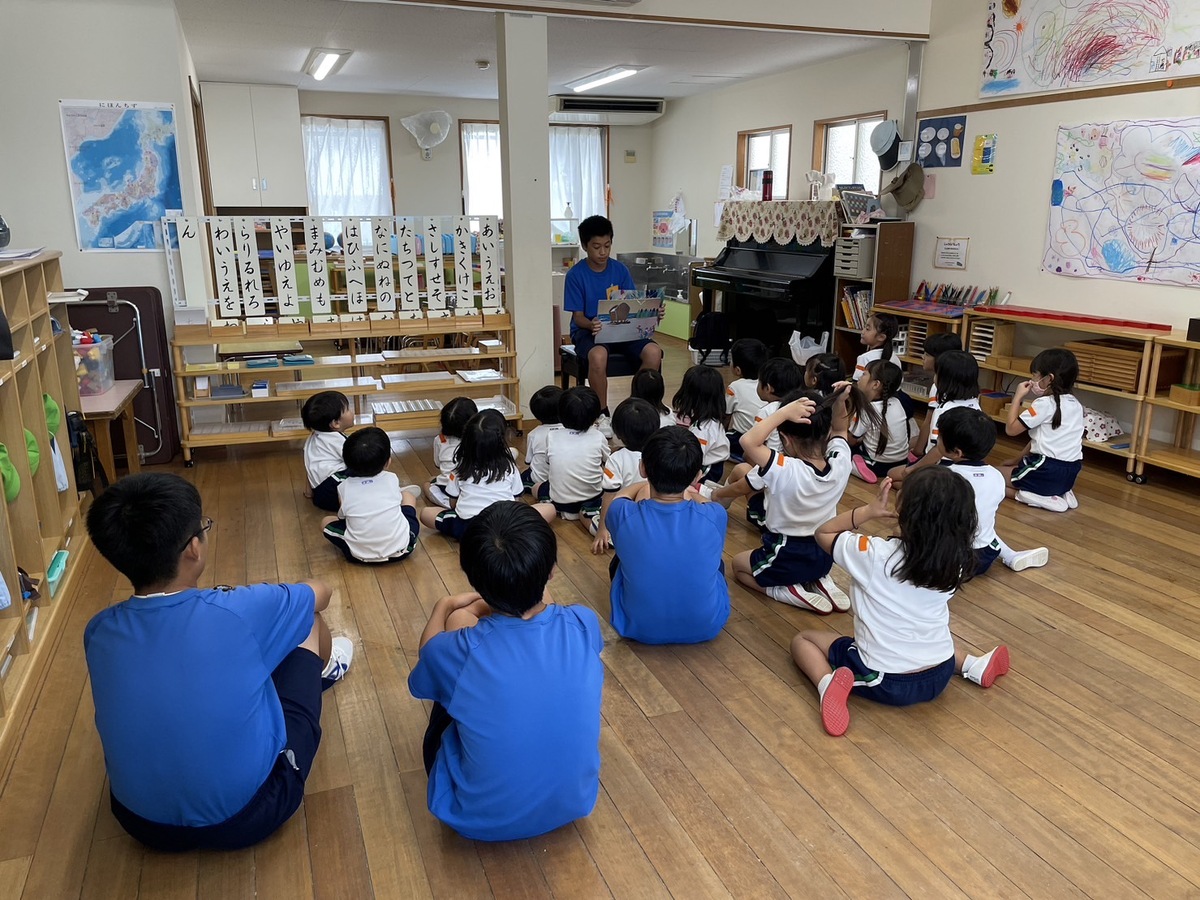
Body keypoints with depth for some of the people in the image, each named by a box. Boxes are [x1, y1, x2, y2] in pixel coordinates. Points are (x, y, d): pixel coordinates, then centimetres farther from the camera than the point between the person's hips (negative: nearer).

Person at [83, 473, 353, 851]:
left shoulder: (98, 632, -12)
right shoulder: (238, 612, -23)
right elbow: (320, 593, 0)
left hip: (143, 822, 4)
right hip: (249, 814, -3)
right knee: (306, 622, 12)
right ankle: (324, 668, 47)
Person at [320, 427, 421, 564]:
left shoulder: (344, 487, -3)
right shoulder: (392, 479, -1)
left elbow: (342, 516, 8)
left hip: (360, 555, -2)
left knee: (326, 522, 22)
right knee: (407, 495, 22)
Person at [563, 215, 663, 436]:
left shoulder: (619, 269, 5)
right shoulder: (575, 274, -5)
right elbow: (578, 317, -7)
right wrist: (591, 325, -31)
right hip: (587, 331, -3)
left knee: (653, 352, -25)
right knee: (598, 356, -39)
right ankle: (601, 415, -18)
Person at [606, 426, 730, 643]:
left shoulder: (623, 515, -23)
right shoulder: (715, 516, -23)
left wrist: (645, 487, 23)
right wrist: (694, 496, 19)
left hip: (638, 628, 0)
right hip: (706, 626, 1)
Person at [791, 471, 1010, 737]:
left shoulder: (874, 554, -25)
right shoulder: (955, 563, -13)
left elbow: (823, 533, -7)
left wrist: (868, 511, -9)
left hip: (882, 682, -5)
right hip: (939, 678, 5)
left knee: (802, 639, 14)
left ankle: (827, 683, -12)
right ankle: (974, 666, 21)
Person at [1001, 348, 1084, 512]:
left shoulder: (1045, 404, -15)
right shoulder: (1075, 404, 11)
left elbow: (1011, 428, -9)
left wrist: (1018, 397, -3)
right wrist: (1020, 459, 19)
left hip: (1048, 473, -8)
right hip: (1070, 473, 8)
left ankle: (1035, 497, -11)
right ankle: (1061, 493, 11)